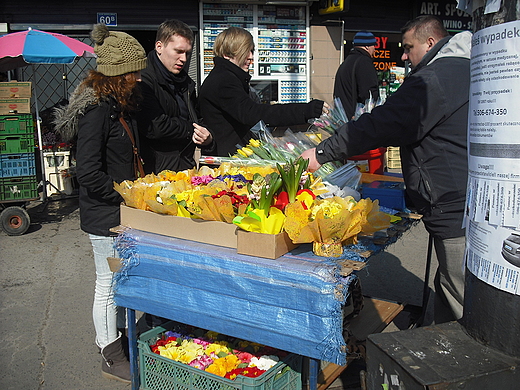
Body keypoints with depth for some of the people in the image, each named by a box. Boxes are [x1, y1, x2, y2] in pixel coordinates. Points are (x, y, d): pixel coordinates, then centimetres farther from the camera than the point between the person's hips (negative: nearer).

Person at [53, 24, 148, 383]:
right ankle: (111, 358, 23)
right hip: (105, 215, -9)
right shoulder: (96, 110, -20)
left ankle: (120, 339, 36)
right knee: (109, 285, 5)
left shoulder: (120, 104, 11)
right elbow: (89, 173, -24)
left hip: (123, 209, 9)